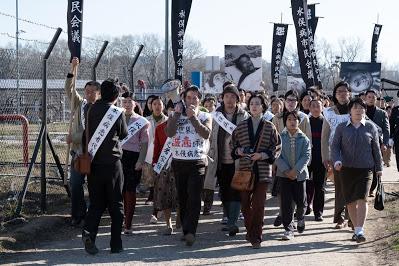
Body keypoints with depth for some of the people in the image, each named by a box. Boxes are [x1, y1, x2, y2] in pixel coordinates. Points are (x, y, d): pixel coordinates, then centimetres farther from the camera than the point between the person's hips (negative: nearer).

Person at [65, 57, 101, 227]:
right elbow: (69, 89, -2)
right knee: (75, 184, 3)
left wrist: (74, 137, -17)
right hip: (78, 151, 4)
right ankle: (77, 214, 14)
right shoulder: (79, 104, 9)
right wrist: (73, 70, -13)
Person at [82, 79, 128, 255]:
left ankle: (88, 232, -13)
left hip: (93, 162, 4)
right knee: (115, 204, 7)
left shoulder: (92, 110, 4)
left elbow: (86, 134, 11)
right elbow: (123, 135, 6)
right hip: (112, 162, -4)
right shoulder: (117, 113, -8)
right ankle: (116, 244, 8)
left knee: (96, 202, 11)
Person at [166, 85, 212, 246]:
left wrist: (193, 117, -13)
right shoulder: (175, 115, 11)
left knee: (194, 198, -13)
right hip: (178, 162, 3)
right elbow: (169, 133, -7)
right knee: (182, 198, 7)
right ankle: (186, 230, 15)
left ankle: (190, 231, -19)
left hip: (197, 162, -3)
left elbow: (206, 133, -13)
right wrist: (177, 113, -8)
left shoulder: (205, 117, 7)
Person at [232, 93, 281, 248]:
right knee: (245, 204, 6)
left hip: (262, 171, -2)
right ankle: (249, 231, 27)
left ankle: (256, 238, 0)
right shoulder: (241, 126, 8)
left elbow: (277, 148, 3)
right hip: (245, 169, 2)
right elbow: (234, 145, 17)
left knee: (258, 205, -7)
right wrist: (238, 151, -4)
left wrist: (262, 155, -11)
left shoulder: (269, 127, 3)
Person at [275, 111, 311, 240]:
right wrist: (286, 170, -15)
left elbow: (306, 156, -6)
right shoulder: (280, 137, -1)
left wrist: (296, 170, -17)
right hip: (284, 174, -1)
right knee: (286, 202, -3)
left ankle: (300, 217, 36)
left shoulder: (304, 139, 1)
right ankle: (288, 228, 4)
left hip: (300, 174, 1)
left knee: (301, 201, 4)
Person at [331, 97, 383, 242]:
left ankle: (360, 230, -16)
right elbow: (335, 146, 3)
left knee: (362, 198, -14)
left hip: (365, 169, -1)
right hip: (347, 169, 1)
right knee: (350, 201, 6)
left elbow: (376, 149, 10)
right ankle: (356, 229, 19)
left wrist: (379, 168, 11)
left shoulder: (371, 127, 6)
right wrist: (337, 161, -14)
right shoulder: (342, 128, 5)